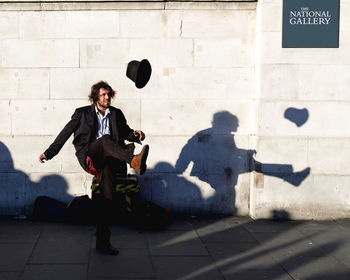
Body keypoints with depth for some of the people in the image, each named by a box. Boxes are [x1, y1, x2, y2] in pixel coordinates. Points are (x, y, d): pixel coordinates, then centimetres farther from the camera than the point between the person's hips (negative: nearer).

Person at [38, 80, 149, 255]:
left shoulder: (116, 114, 22)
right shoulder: (82, 113, 15)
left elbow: (126, 132, 29)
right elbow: (66, 133, 16)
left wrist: (135, 135, 4)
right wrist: (49, 153, 11)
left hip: (109, 158, 3)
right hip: (88, 157, -3)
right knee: (105, 139, -33)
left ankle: (103, 241, -19)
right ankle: (133, 160, -60)